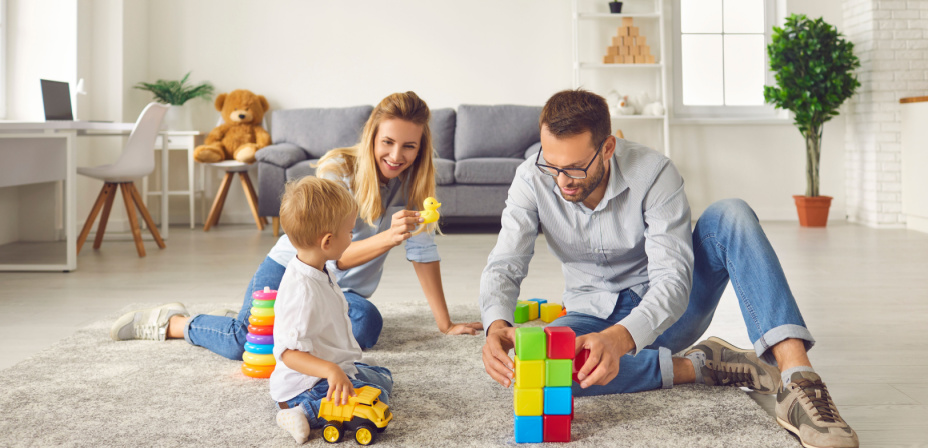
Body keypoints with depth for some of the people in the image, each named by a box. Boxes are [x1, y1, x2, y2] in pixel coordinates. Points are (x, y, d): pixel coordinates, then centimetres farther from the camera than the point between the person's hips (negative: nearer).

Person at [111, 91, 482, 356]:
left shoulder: (412, 181, -6)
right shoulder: (336, 169, -19)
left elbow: (424, 252, -4)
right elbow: (334, 255, -25)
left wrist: (445, 323, -6)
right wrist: (388, 237, -43)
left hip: (342, 291, 5)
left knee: (368, 326, -29)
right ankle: (171, 322, 4)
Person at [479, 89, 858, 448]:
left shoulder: (653, 173, -22)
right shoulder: (532, 181, -15)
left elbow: (673, 280, -30)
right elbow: (503, 266, -18)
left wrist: (620, 338, -50)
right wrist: (497, 325, -42)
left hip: (664, 311, -1)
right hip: (593, 316, 2)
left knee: (730, 215, -28)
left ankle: (797, 378, -41)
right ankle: (696, 366, -23)